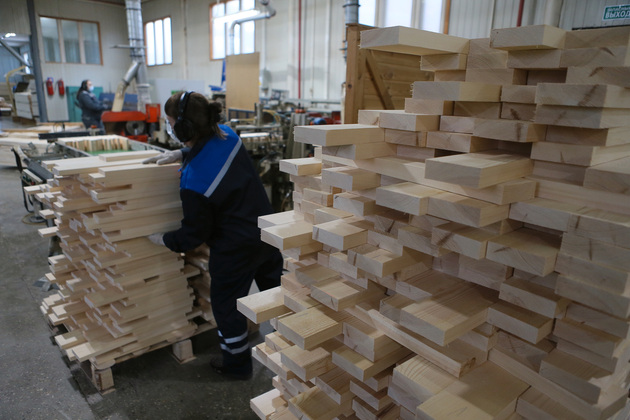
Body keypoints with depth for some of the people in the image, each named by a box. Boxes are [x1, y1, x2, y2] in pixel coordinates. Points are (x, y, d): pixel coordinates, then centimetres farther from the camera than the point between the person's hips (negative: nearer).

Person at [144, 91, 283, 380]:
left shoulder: (193, 181, -28)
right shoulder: (226, 135, -8)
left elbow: (194, 234, -14)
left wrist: (163, 240, 3)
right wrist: (177, 154, 10)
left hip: (235, 249, -8)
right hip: (268, 233, 8)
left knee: (226, 304, 16)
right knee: (276, 291, 24)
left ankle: (236, 364, 36)